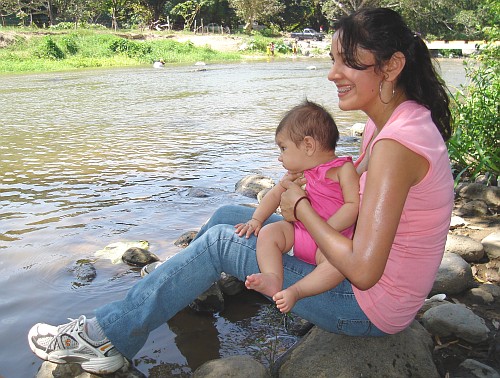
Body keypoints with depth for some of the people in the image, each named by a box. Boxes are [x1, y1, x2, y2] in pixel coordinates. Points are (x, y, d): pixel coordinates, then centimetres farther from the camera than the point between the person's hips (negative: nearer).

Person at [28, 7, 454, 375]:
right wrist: (307, 188, -4)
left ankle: (109, 336, 7)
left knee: (221, 242, -9)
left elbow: (363, 269, -32)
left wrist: (300, 207, -18)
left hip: (370, 308, -9)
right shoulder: (389, 121, 2)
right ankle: (149, 303, 29)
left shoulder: (396, 144, -30)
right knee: (229, 215, 9)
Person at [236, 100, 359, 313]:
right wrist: (256, 219, 4)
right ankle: (273, 278, -31)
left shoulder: (344, 169, -9)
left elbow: (353, 205, -17)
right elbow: (276, 194, 17)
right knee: (268, 233, -15)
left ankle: (295, 291, -35)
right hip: (297, 233, 6)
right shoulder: (297, 174, 10)